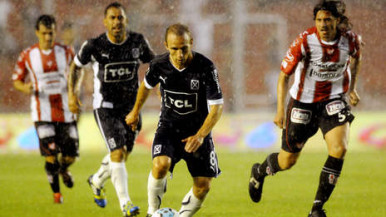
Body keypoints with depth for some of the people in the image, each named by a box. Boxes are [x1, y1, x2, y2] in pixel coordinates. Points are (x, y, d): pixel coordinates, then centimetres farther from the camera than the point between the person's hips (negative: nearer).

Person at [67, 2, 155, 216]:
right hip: (105, 107, -4)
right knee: (118, 153, -18)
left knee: (123, 155, 14)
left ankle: (97, 181, 44)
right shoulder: (94, 46, -12)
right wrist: (72, 94, -2)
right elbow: (76, 66, 5)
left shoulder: (138, 41, -5)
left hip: (131, 106, 4)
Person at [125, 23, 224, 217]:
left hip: (198, 130, 0)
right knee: (160, 165, -29)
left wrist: (200, 135, -29)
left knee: (203, 186, -7)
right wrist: (135, 112, 28)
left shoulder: (205, 67, -19)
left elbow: (217, 106, -17)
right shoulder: (159, 65, -11)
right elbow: (147, 85, 14)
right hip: (168, 127, 0)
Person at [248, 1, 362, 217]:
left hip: (334, 100, 2)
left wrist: (352, 88, 12)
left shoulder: (351, 39, -13)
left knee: (339, 149, -22)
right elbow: (284, 75, -15)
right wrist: (280, 109, -21)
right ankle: (259, 172, 45)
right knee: (288, 161, 8)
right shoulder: (304, 41, -23)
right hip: (303, 101, -2)